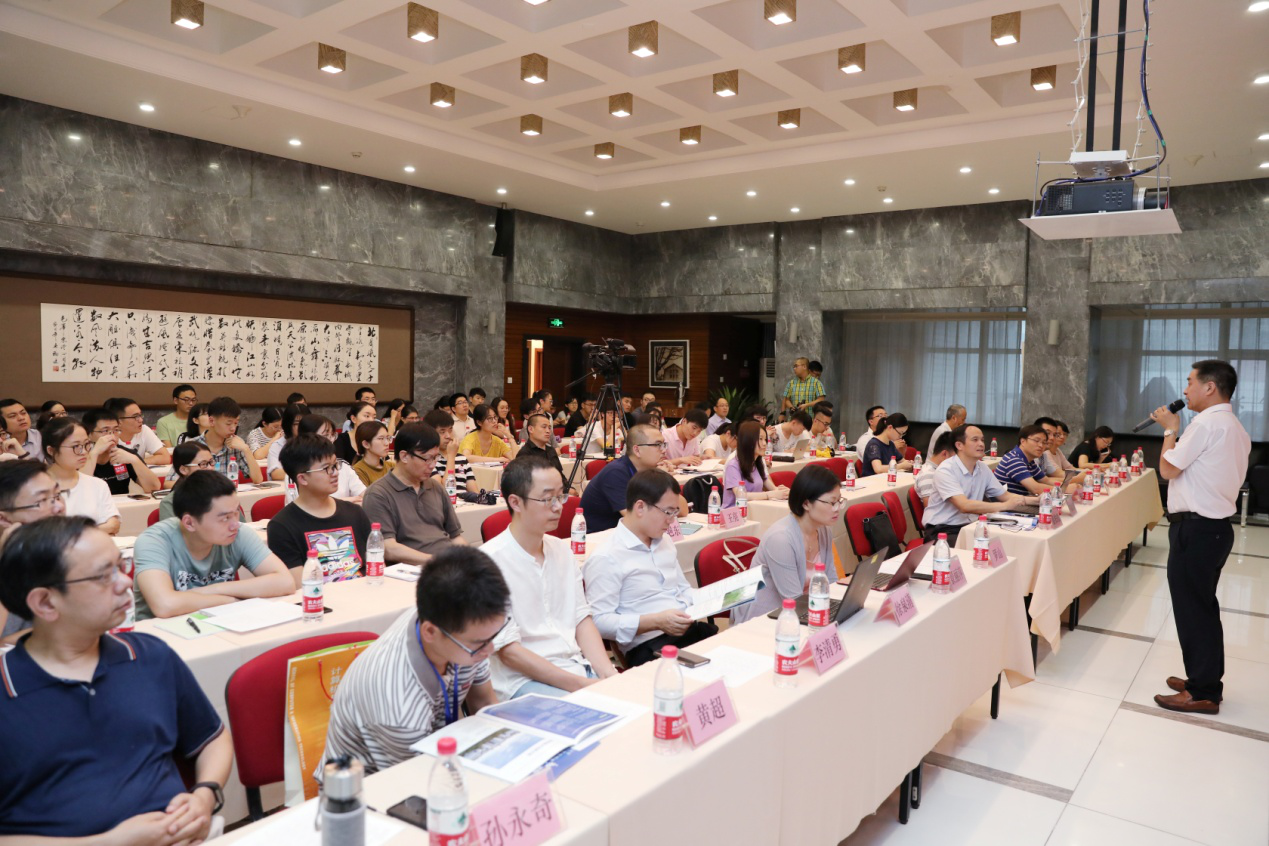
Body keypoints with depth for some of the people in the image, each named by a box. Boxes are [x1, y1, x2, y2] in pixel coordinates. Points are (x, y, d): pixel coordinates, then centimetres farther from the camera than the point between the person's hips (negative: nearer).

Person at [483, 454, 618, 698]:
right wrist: (581, 685, -17)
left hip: (578, 666, 7)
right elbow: (508, 651, -14)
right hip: (524, 679, -7)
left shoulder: (561, 549, 11)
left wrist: (607, 673, -6)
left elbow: (582, 618, 11)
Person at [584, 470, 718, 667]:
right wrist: (656, 622, -19)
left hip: (691, 631, 8)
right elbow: (599, 621, -13)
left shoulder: (665, 543, 20)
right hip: (648, 646, -8)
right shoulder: (605, 559, -7)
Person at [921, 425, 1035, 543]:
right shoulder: (945, 470, -18)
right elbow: (964, 506, -28)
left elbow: (1004, 495, 15)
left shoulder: (983, 468, 6)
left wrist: (1036, 500, 0)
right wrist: (1005, 506, -27)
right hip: (942, 530, -8)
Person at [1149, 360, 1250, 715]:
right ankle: (1204, 679, 29)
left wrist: (1170, 430, -2)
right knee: (1203, 605, 18)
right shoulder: (1235, 428, 14)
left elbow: (1168, 469, -14)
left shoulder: (1206, 424, -18)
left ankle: (1202, 693, 7)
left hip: (1196, 528, -10)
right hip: (1215, 524, 10)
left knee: (1192, 607, -1)